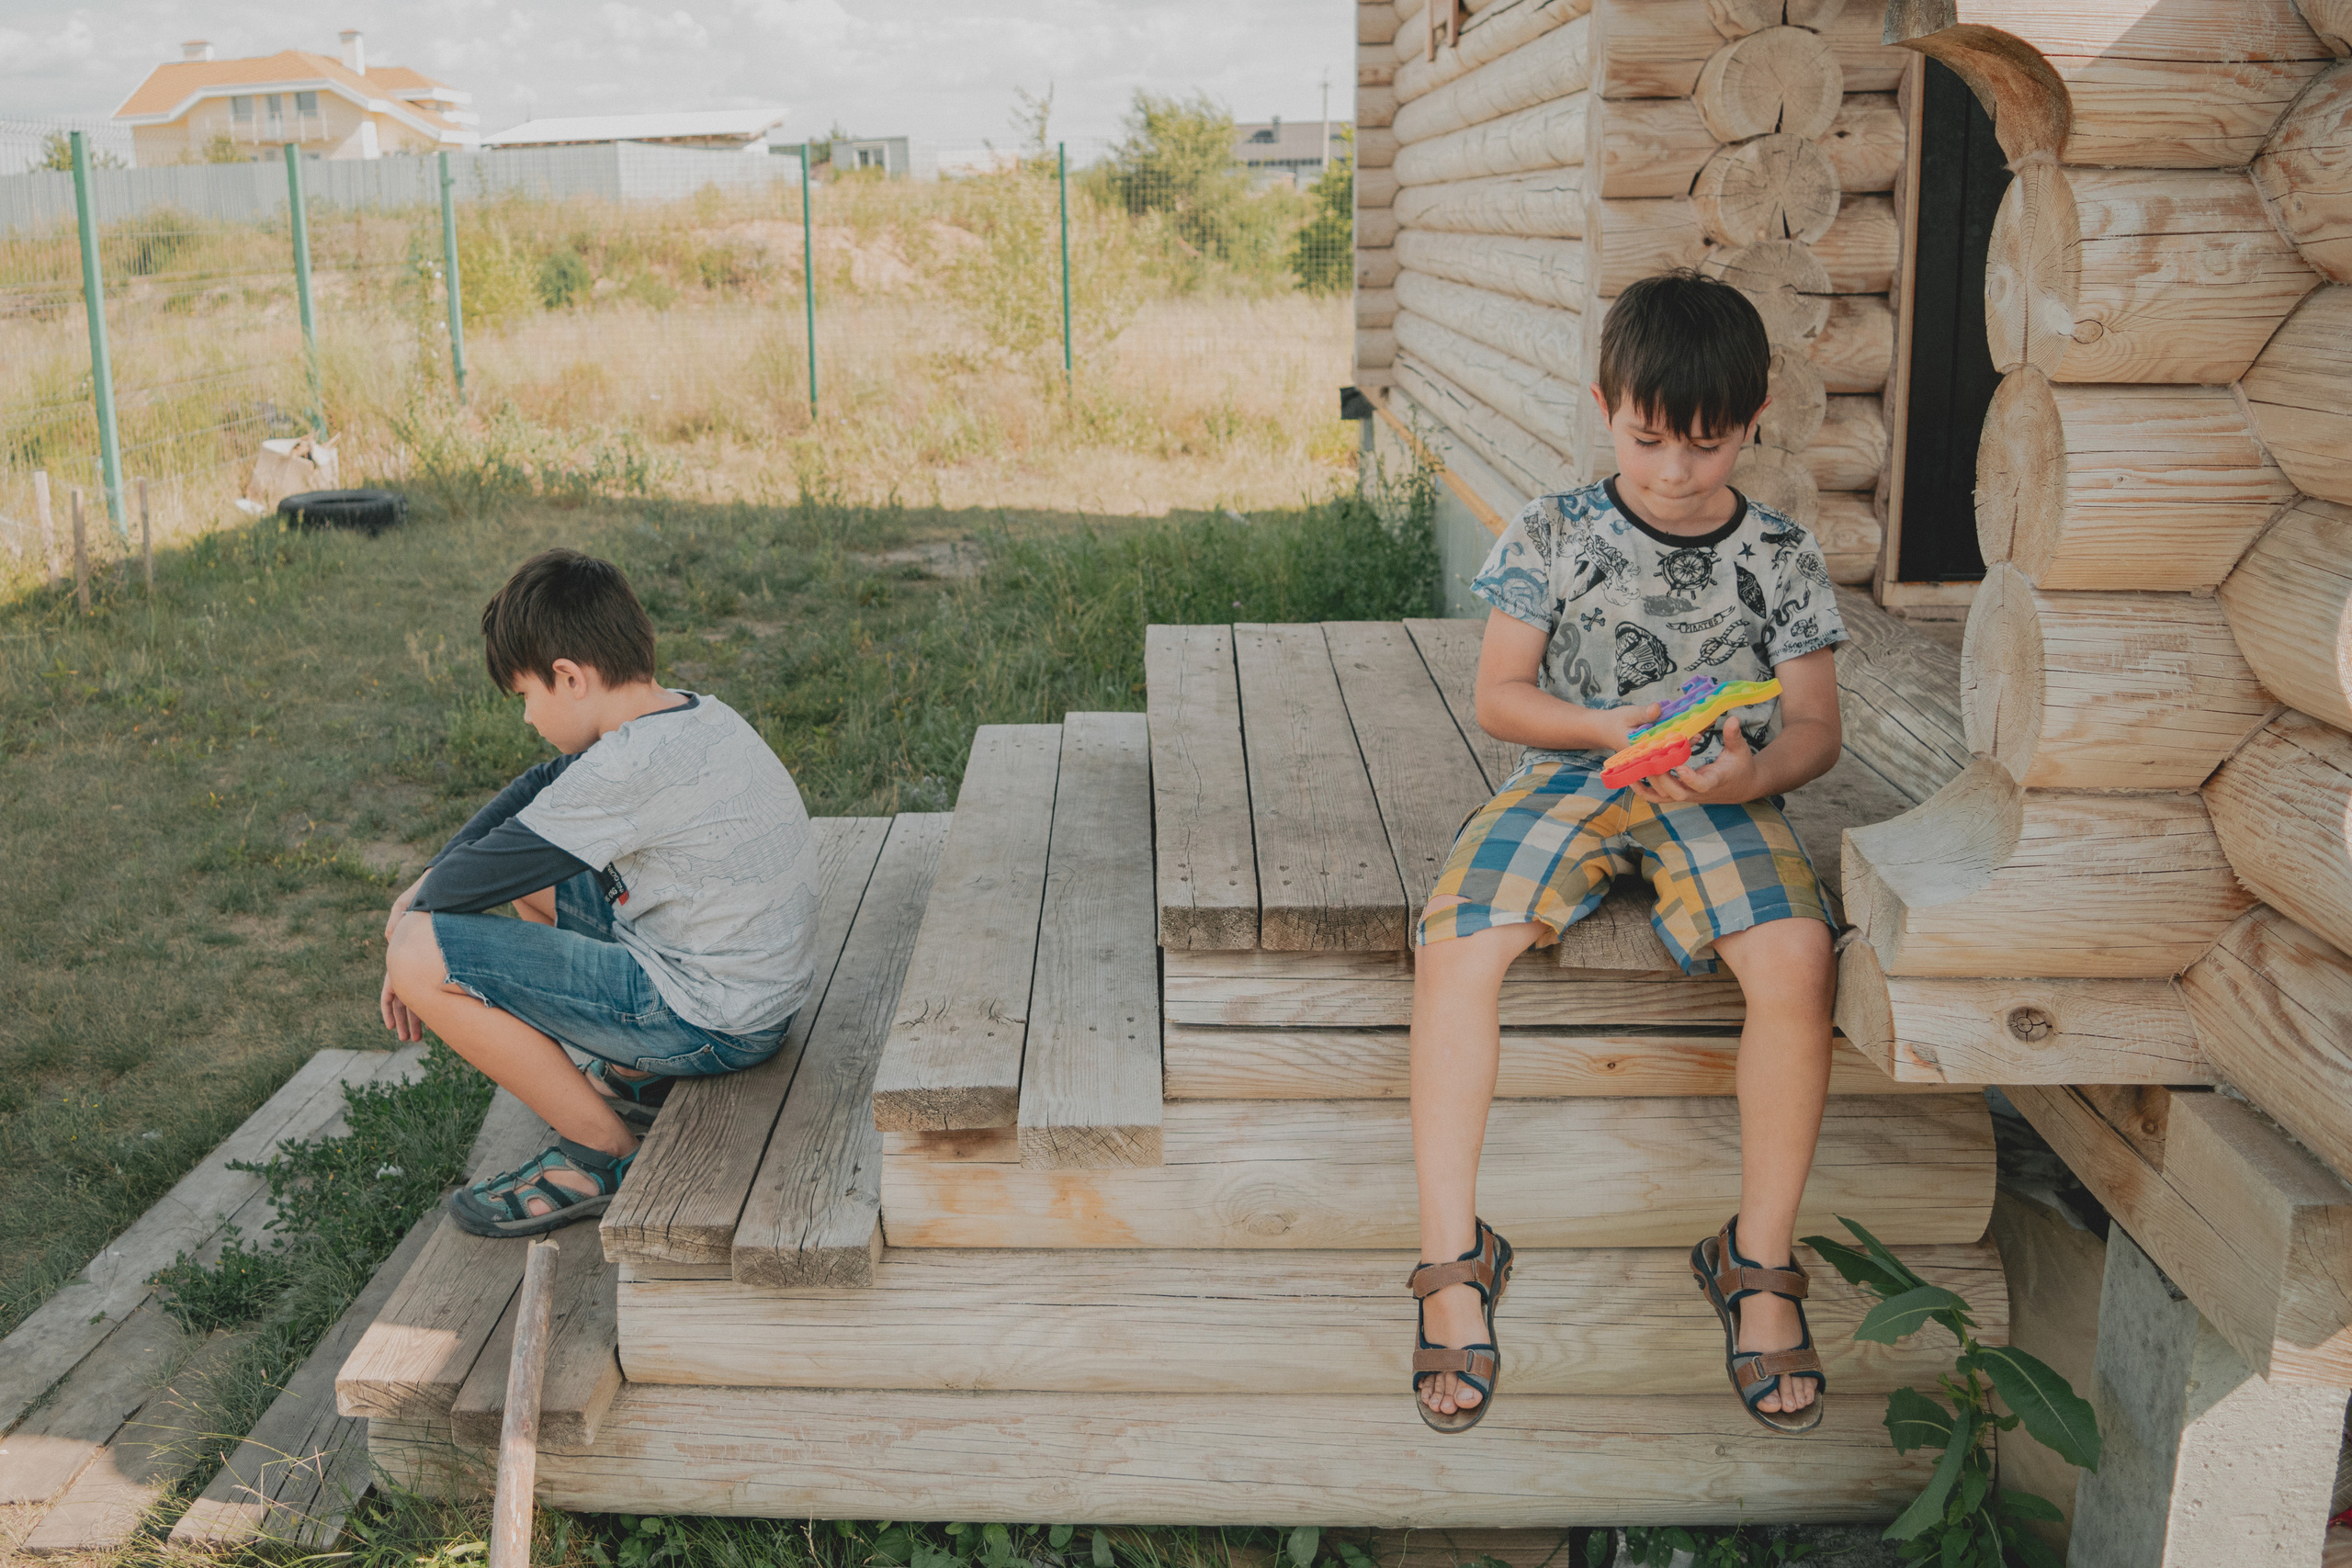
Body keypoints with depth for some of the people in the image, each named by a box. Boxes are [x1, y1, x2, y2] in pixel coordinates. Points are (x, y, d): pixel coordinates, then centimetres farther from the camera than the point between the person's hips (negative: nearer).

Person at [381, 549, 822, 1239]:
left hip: (708, 1024, -10)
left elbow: (477, 879, -18)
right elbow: (543, 788, 16)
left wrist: (410, 922, 4)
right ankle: (638, 1081, 22)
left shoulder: (633, 767, -25)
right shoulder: (697, 717, 5)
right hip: (755, 993, 10)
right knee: (527, 857, 23)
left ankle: (605, 1155, -1)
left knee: (419, 955, -14)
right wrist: (425, 886, 11)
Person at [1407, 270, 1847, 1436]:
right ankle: (1452, 1255, -15)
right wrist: (1609, 726, -18)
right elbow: (1498, 697, 1)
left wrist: (1751, 774, -21)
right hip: (1569, 777, 0)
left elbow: (1815, 724, 2)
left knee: (1795, 956, -30)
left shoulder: (1780, 557, 5)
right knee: (1453, 945, -28)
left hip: (1721, 797, 0)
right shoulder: (1552, 537, 3)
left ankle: (1759, 1262, -13)